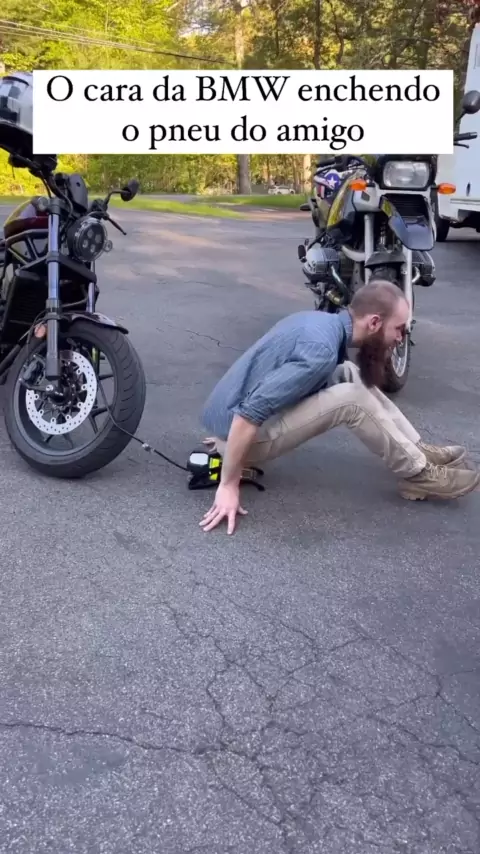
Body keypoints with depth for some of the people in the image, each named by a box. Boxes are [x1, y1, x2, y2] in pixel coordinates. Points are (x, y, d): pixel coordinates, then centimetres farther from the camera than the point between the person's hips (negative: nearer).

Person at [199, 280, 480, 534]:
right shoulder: (321, 350, -26)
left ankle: (417, 448, 10)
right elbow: (249, 413, -31)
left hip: (233, 415, 9)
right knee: (352, 399, -20)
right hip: (238, 428, -9)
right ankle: (418, 474, -3)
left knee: (349, 374, 6)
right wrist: (229, 485, -25)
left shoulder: (321, 321, 5)